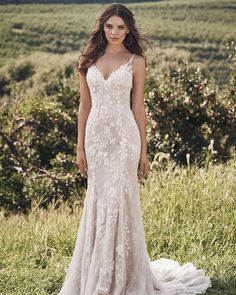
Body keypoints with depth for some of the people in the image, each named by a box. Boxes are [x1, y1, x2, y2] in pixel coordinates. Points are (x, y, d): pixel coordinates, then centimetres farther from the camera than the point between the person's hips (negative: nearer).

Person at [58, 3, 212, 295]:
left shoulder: (136, 62, 0)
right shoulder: (89, 60, 8)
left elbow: (138, 107, 1)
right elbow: (84, 106, 9)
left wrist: (143, 152, -1)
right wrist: (80, 146, 6)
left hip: (124, 137, -3)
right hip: (96, 136, 3)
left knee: (118, 201, -4)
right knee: (97, 202, 8)